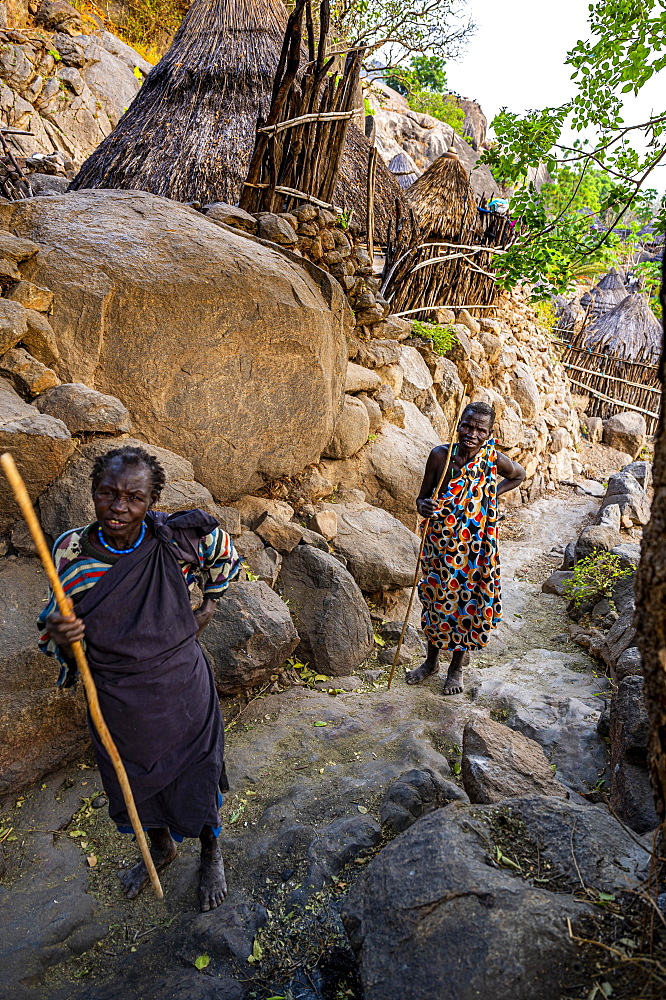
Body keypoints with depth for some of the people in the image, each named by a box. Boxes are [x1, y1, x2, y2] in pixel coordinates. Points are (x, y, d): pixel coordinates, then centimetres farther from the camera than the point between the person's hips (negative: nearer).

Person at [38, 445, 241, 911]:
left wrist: (208, 607, 2)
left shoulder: (177, 536, -20)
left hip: (183, 695, -2)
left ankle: (211, 856, 52)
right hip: (118, 706, 3)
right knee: (137, 783, 26)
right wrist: (58, 636, -27)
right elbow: (60, 632, -4)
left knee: (197, 779, 19)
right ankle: (161, 849, 59)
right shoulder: (72, 551, -15)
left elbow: (225, 552, 3)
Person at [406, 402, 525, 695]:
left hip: (474, 545, -1)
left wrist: (489, 494, -3)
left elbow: (519, 475, 11)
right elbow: (422, 497, -6)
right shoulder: (440, 455, -12)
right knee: (436, 598, 16)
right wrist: (423, 506, -30)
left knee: (467, 602, 12)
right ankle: (431, 660, 40)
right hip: (439, 541, 1)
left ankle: (456, 667, 36)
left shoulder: (493, 459, -11)